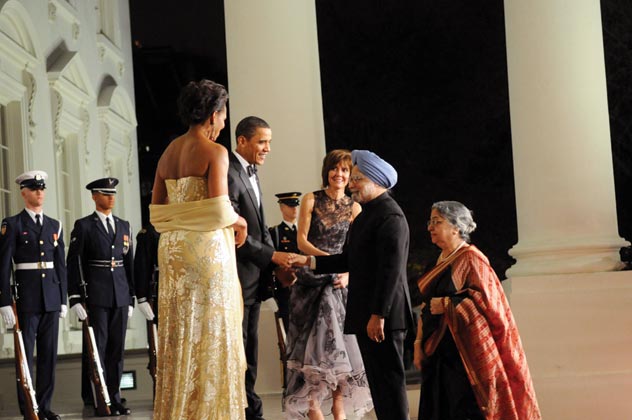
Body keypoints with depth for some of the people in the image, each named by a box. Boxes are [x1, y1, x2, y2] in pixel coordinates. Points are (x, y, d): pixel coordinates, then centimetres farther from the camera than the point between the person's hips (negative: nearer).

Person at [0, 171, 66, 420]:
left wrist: (63, 299, 9)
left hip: (51, 298, 5)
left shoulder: (54, 226, 13)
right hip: (26, 298, -4)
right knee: (26, 355, -1)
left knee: (49, 354, 6)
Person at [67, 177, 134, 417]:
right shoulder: (83, 226, 1)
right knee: (97, 349, -3)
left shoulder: (124, 226, 15)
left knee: (117, 349, 6)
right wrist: (75, 298, -10)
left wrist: (131, 298, 12)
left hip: (120, 297, 4)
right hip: (95, 296, -4)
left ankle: (114, 398, 12)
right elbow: (73, 263, -3)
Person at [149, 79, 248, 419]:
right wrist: (238, 222, 0)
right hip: (207, 248, -7)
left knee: (178, 334, 11)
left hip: (173, 250, 7)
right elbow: (219, 209, -19)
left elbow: (156, 212, 11)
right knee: (210, 334, -1)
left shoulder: (168, 153, 12)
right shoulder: (214, 152, -9)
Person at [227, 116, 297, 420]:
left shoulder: (251, 173, 15)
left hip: (254, 277, 9)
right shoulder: (228, 173, -15)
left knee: (249, 350, 13)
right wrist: (272, 256, -17)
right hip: (236, 274, -9)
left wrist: (278, 263, 5)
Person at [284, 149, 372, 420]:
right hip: (311, 279, -1)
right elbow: (301, 240, -4)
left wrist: (348, 273, -15)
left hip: (339, 281, 2)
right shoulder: (311, 200, 2)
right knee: (313, 338, -5)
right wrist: (326, 257, -19)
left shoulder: (354, 208, 7)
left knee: (339, 340, -2)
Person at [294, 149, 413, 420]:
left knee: (388, 381, -7)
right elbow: (348, 260, 18)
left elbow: (391, 269, -20)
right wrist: (309, 261, 9)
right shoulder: (366, 215, 18)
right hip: (366, 315, 10)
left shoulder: (390, 215, -14)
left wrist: (378, 315, -23)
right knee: (378, 381, 12)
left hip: (382, 316, -10)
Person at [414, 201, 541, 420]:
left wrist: (446, 304, -15)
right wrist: (419, 344, 11)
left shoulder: (471, 259, -8)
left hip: (463, 352, -8)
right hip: (437, 352, 8)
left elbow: (486, 300, -14)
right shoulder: (442, 262, 15)